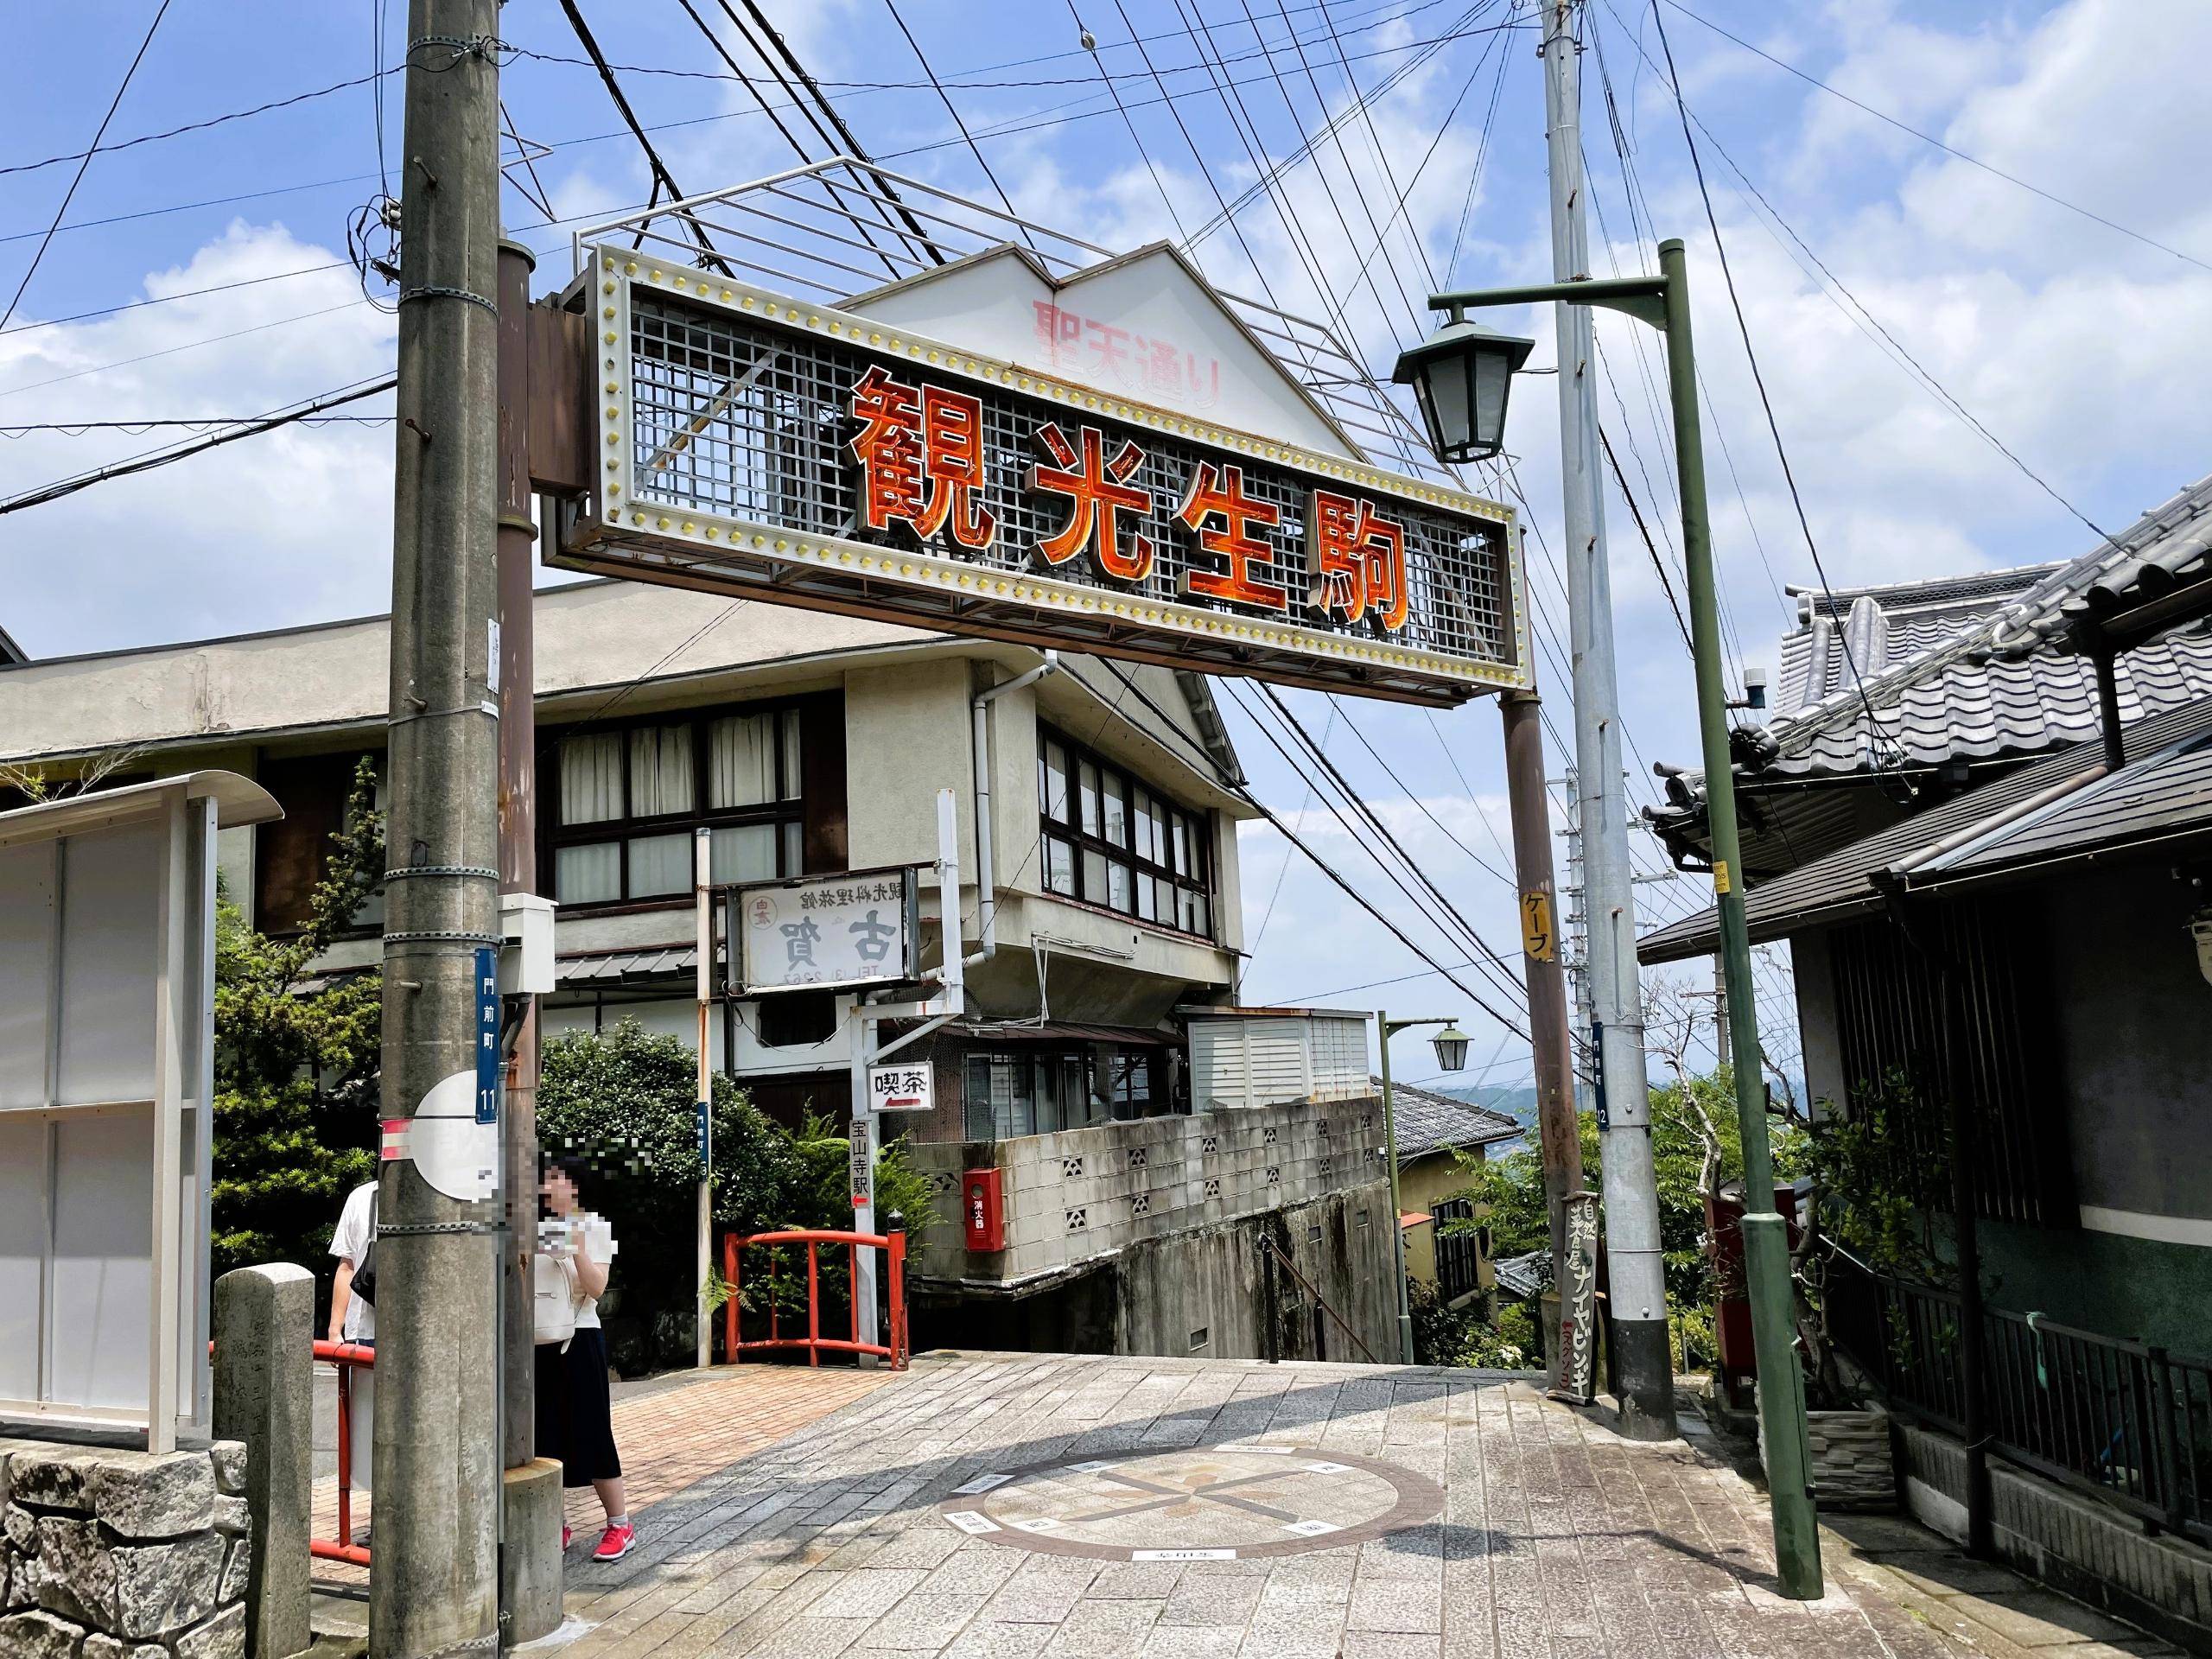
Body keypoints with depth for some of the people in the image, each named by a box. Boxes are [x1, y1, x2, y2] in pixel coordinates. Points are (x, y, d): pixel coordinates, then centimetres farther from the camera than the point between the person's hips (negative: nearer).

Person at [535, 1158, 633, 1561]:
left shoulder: (594, 1228, -5)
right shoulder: (539, 1229, 7)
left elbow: (596, 1289, -13)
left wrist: (577, 1250, -25)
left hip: (579, 1341, -5)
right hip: (540, 1342, 5)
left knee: (591, 1433, -2)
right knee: (542, 1435, 4)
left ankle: (620, 1525, 8)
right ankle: (553, 1525, 17)